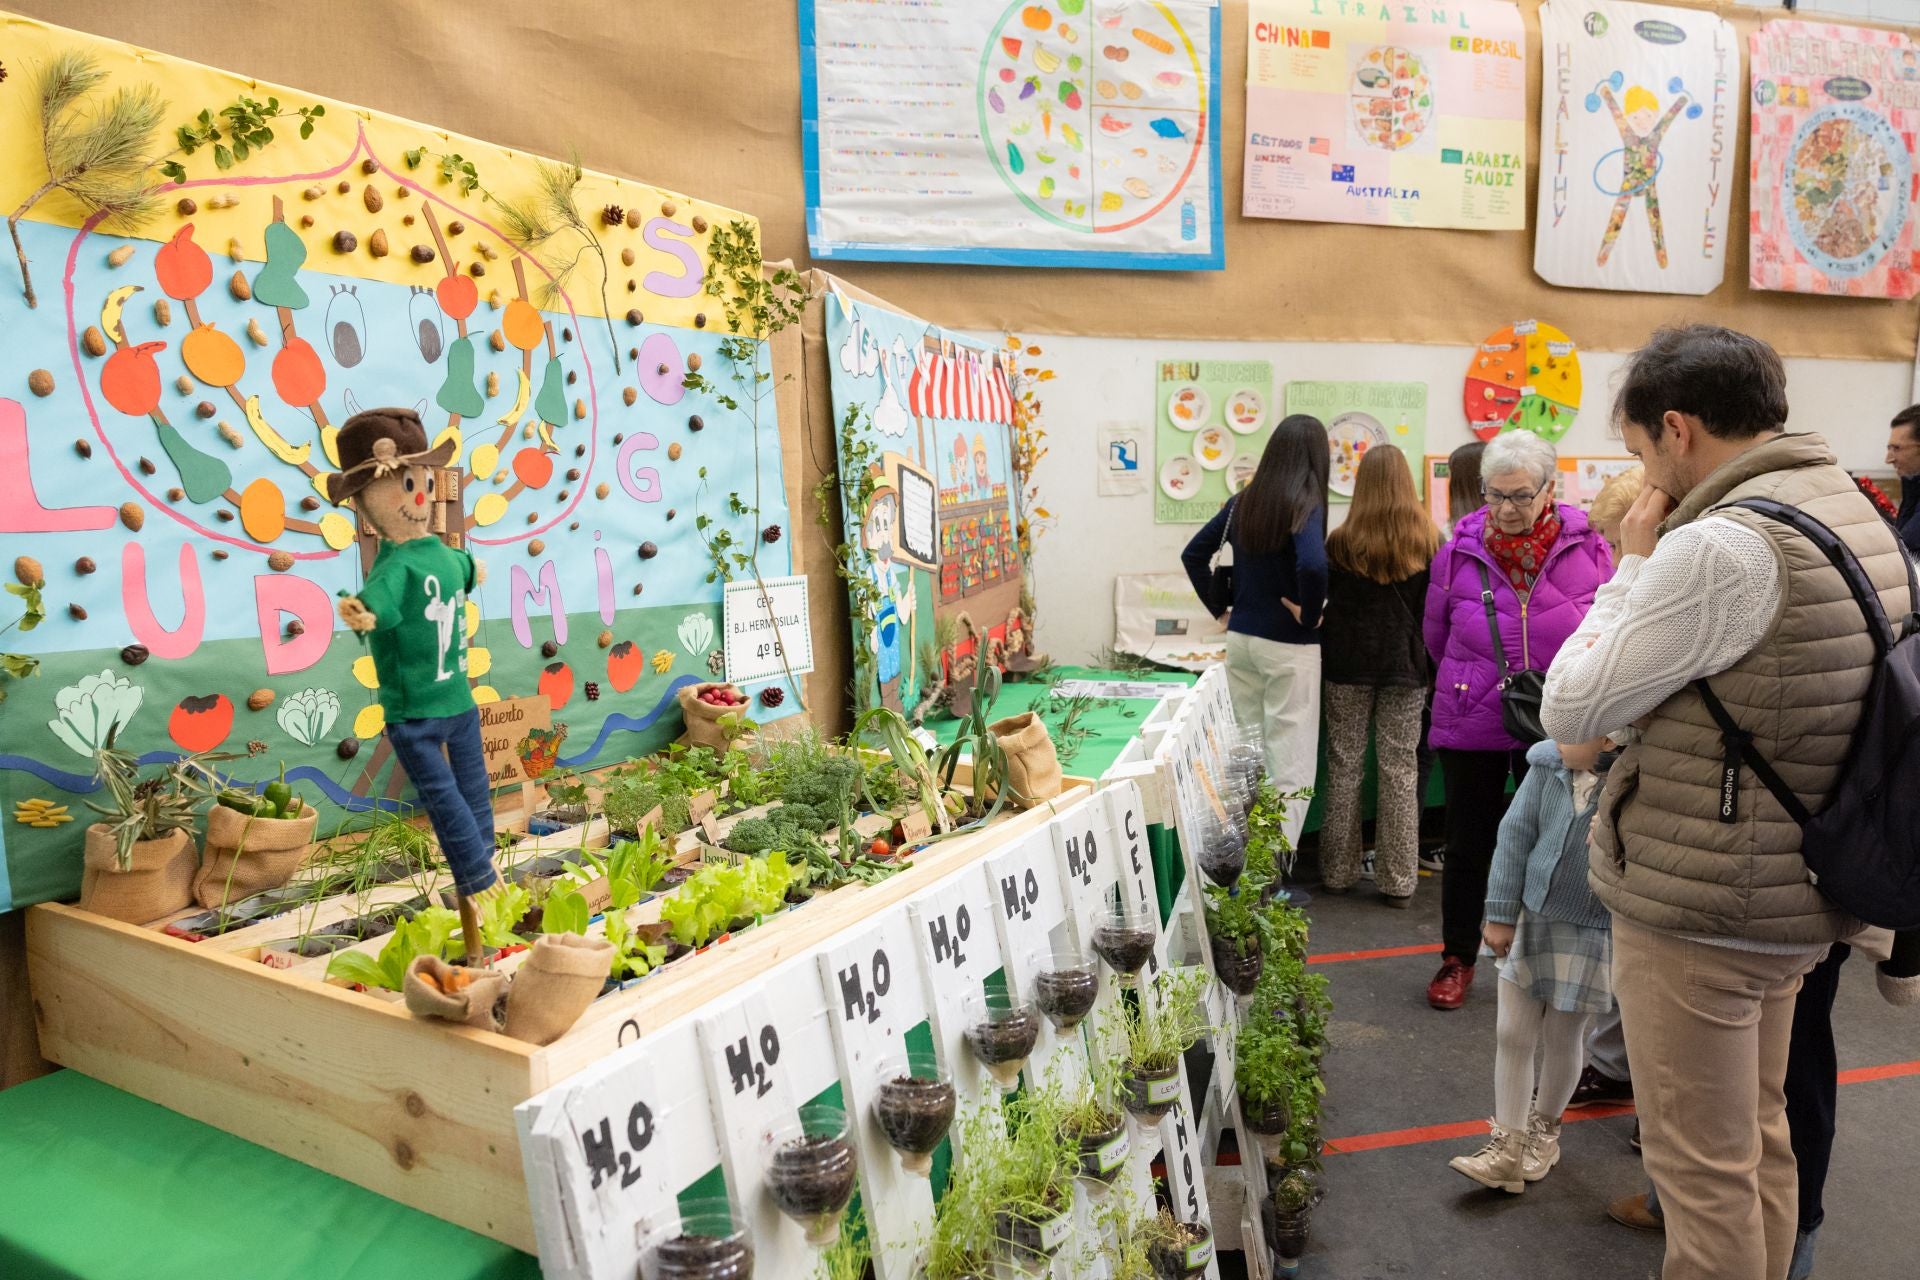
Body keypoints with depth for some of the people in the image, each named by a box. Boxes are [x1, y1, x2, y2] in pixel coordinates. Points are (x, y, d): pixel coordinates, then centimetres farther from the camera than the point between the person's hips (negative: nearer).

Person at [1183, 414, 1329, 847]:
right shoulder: (1305, 506, -14)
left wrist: (1220, 609, 11)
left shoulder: (1244, 501, 4)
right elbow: (1313, 566, -32)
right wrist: (1308, 615, -16)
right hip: (1288, 647, -6)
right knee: (1289, 759, 1)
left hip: (1240, 638, 7)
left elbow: (1193, 555, 8)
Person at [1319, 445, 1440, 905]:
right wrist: (1428, 659, 13)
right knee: (1400, 771, 6)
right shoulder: (1428, 542, -2)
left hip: (1348, 666, -1)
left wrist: (1325, 660, 11)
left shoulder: (1341, 543, -6)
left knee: (1344, 768, 9)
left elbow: (1324, 605, -1)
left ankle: (1338, 872, 17)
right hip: (1405, 666, 1)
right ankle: (1398, 881, 10)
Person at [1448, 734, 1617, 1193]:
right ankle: (1507, 1147, 19)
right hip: (1530, 914, 3)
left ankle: (1544, 1129, 39)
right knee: (1511, 1034, 7)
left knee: (1560, 1040, 14)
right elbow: (1516, 833, -2)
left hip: (1588, 930, -3)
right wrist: (1501, 914, 0)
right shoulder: (1549, 762, -9)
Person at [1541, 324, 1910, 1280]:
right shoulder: (1859, 515, 7)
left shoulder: (1720, 546, -23)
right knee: (1760, 1139, 23)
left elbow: (1569, 710, -17)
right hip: (1794, 893, 9)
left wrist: (1631, 570, -9)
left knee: (1701, 1166, 7)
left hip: (1697, 909, -9)